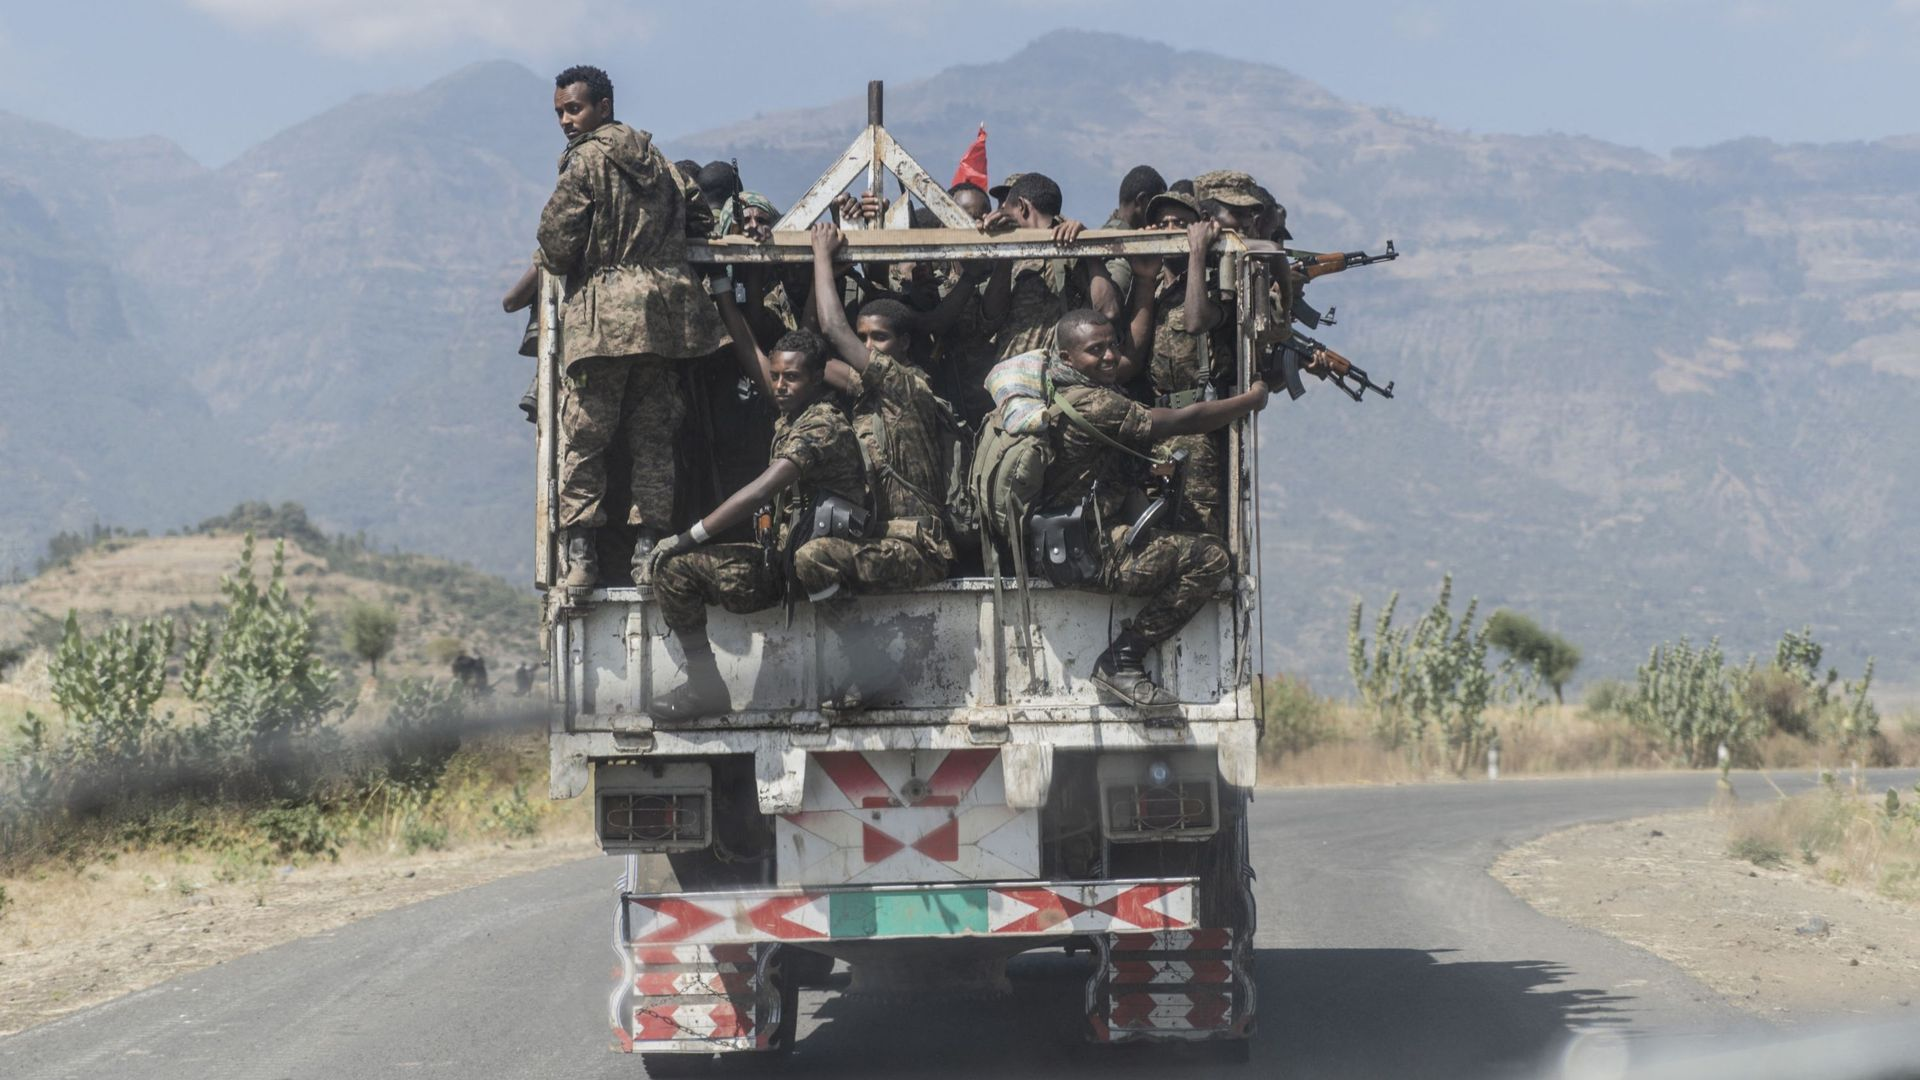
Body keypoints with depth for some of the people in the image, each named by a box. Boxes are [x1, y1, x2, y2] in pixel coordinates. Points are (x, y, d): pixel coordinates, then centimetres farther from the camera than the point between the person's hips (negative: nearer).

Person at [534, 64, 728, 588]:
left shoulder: (586, 161, -4)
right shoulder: (658, 161, 16)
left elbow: (557, 243, -6)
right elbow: (694, 220, 20)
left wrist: (554, 261, 15)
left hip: (602, 313, -6)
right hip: (664, 308, 6)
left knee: (582, 437, -1)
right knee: (653, 438, 7)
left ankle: (580, 553, -6)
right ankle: (649, 548, 2)